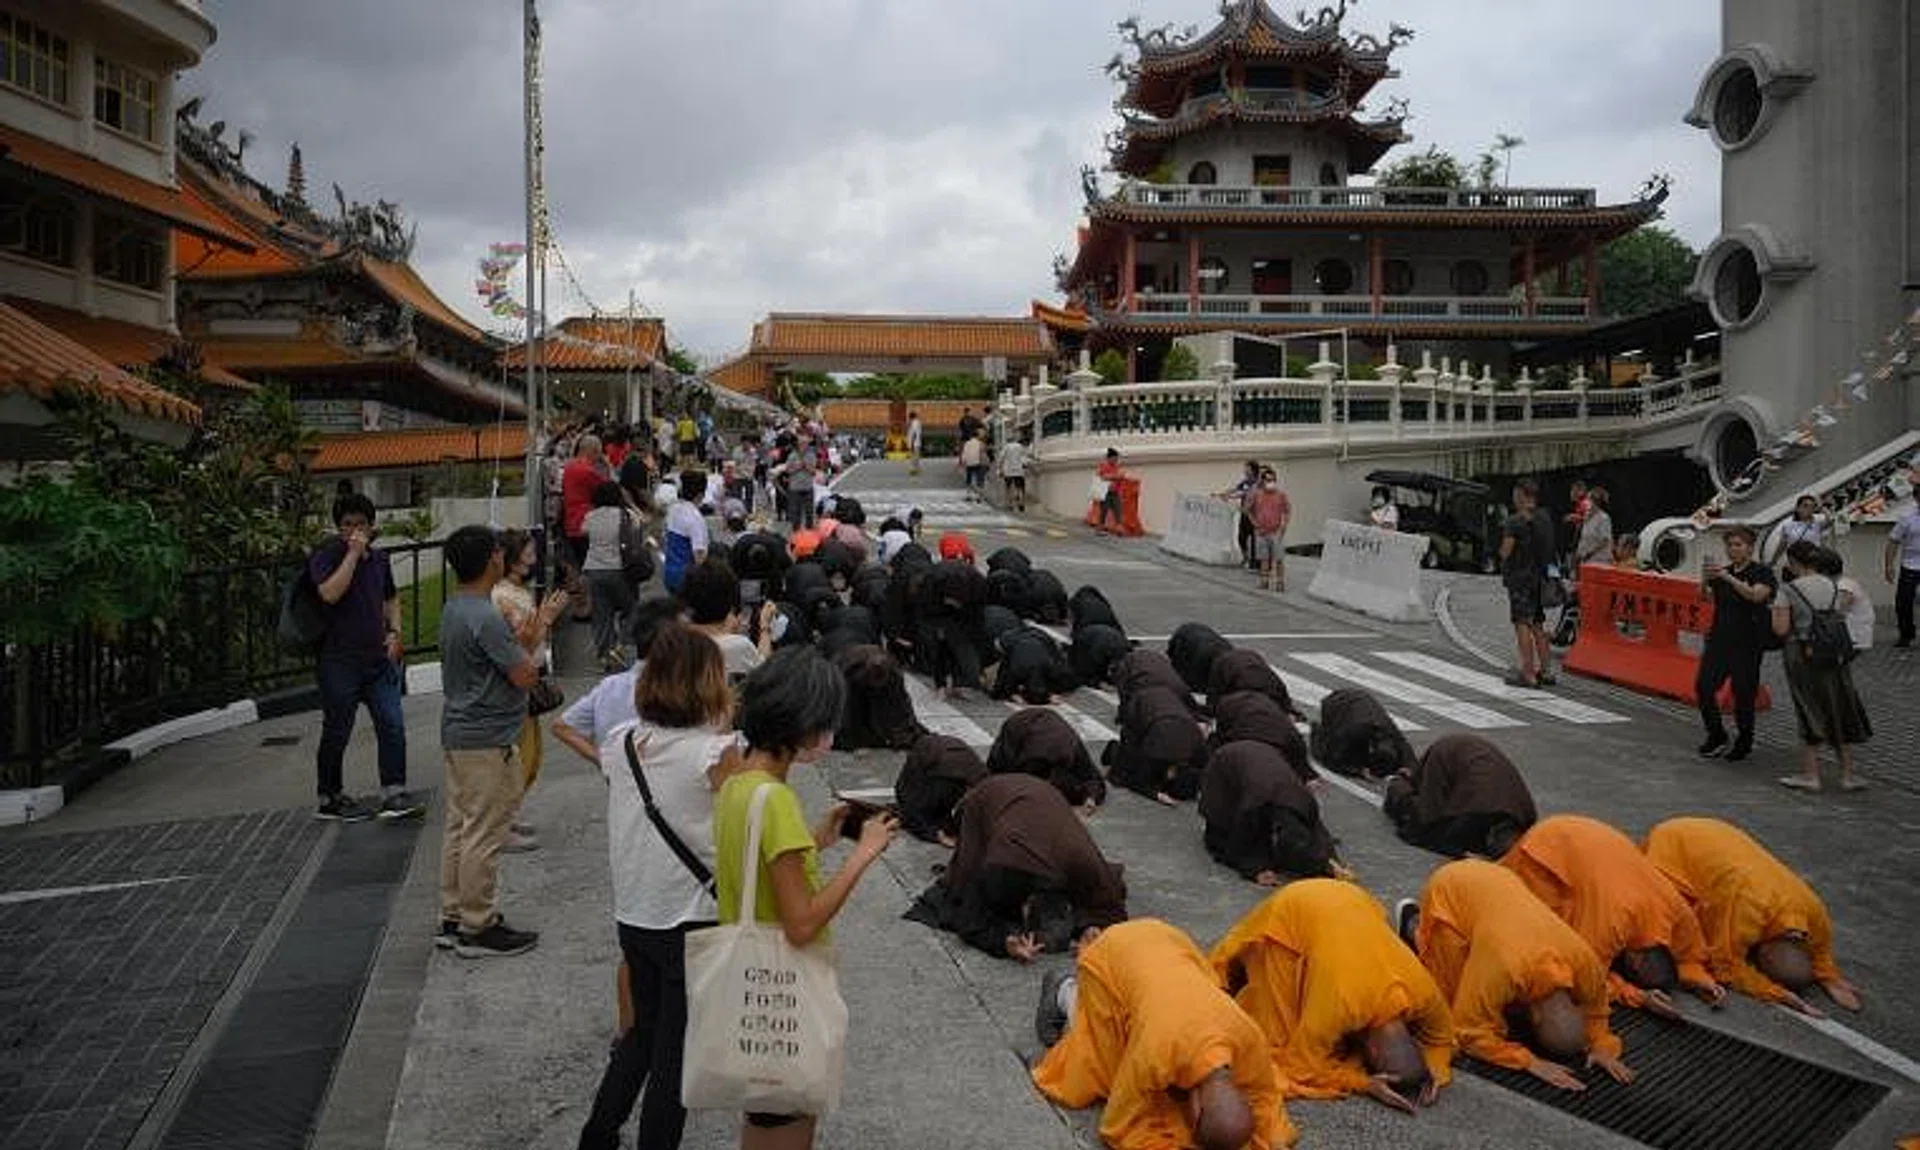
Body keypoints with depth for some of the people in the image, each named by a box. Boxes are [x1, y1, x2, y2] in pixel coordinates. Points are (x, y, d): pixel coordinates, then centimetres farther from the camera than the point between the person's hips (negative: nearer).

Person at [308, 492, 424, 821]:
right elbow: (330, 593, -25)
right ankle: (331, 799, 19)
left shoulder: (379, 558, 11)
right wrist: (352, 553, -21)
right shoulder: (325, 556, -7)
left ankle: (393, 793, 4)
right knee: (336, 732, 5)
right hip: (339, 661, -5)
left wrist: (394, 633, 9)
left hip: (379, 658, 5)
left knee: (393, 726, -1)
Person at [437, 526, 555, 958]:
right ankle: (477, 929, 7)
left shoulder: (453, 608, 9)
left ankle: (453, 918, 26)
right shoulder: (485, 618, -22)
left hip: (458, 734, 10)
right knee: (484, 836, -1)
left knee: (460, 827, 17)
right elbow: (525, 675, -18)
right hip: (487, 741, -10)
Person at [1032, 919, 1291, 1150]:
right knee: (1090, 1078, 0)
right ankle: (1066, 995, 27)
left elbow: (1266, 1103, -8)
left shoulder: (1251, 1041, -29)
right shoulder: (1154, 1056, -40)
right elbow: (1120, 1129, -25)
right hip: (1108, 958, -4)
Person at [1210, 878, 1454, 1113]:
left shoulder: (1423, 992, -26)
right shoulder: (1339, 1006, -39)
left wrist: (1434, 1072, -18)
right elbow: (1306, 1067, -24)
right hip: (1290, 915, -4)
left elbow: (1441, 1036, -1)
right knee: (1282, 1031, -1)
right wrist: (1363, 1083, -30)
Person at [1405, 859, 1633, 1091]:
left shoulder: (1587, 962, -23)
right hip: (1449, 892, -5)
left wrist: (1602, 1046, -14)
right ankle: (1416, 928, 17)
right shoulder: (1503, 968, -40)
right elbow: (1471, 1032, -28)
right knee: (1455, 997, -5)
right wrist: (1531, 1062, -31)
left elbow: (1594, 1011, 1)